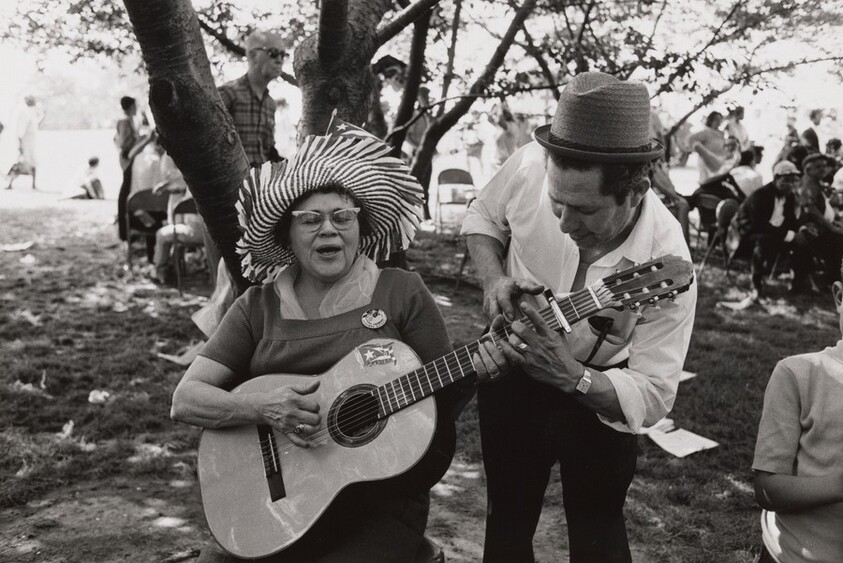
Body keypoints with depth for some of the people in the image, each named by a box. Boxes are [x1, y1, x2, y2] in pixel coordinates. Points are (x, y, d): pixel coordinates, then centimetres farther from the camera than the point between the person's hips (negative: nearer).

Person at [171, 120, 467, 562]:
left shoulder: (401, 293, 1)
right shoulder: (259, 306, 6)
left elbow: (446, 398, 3)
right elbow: (186, 399, 0)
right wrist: (262, 409, -17)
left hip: (382, 507, -2)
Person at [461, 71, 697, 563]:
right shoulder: (531, 165, -25)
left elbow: (653, 397, -26)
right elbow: (483, 218, 0)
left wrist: (571, 376, -42)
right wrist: (494, 280, -19)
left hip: (598, 394, -2)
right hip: (510, 376, 3)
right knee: (507, 521, 19)